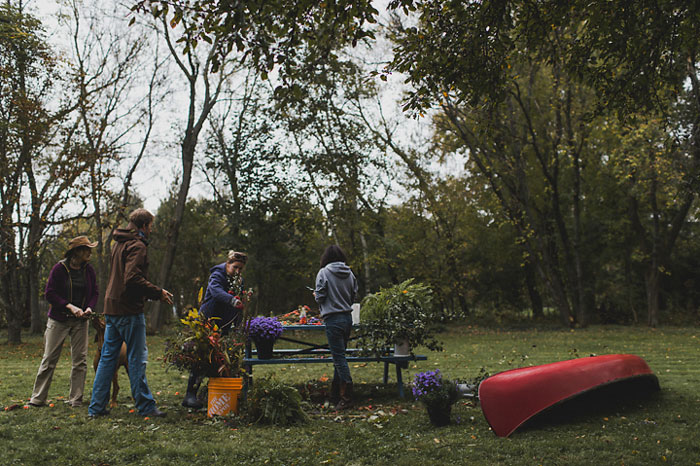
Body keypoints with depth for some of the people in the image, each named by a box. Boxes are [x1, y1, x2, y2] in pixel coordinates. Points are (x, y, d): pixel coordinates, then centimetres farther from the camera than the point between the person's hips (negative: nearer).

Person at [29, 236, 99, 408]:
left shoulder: (89, 270, 3)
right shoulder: (60, 268, -8)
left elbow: (94, 293, 9)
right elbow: (49, 293, -9)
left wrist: (89, 307, -10)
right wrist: (70, 306, -18)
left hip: (80, 321, 3)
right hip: (58, 320, -3)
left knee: (80, 360, 2)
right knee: (49, 359, 2)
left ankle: (75, 400, 11)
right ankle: (38, 398, 14)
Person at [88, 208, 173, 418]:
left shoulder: (118, 243, 17)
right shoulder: (137, 246, -12)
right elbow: (133, 279, -24)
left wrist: (154, 292, 19)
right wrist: (158, 293, -15)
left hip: (111, 308, 9)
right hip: (129, 310, -9)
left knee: (107, 357, 12)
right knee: (137, 359, -2)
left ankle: (96, 406, 17)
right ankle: (145, 406, 5)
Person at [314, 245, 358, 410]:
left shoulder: (323, 272, -9)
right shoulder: (349, 273, 5)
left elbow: (320, 297, -10)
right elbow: (353, 296, 10)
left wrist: (316, 295, 12)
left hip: (333, 319, -6)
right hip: (348, 318, 6)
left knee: (339, 357, -3)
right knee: (339, 355, 15)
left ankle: (346, 397, -2)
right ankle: (336, 393, 25)